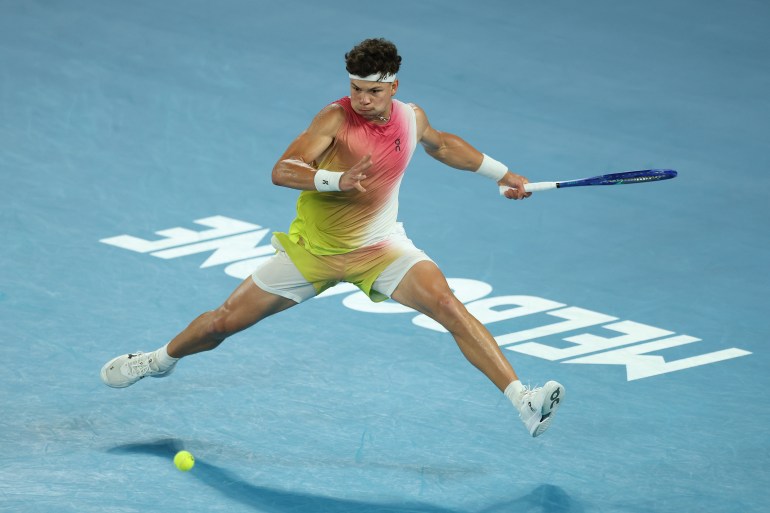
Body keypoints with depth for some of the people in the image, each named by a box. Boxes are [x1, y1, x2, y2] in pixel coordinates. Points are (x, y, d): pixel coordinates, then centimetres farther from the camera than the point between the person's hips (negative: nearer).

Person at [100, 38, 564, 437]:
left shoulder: (411, 118, -3)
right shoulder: (336, 119, -19)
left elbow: (442, 144, 22)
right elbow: (282, 171, -29)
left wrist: (501, 174, 27)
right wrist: (338, 180, -46)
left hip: (381, 248, 2)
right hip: (313, 250, -2)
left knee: (447, 305, -24)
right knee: (225, 321, 7)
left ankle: (524, 401, -28)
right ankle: (160, 360, 40)